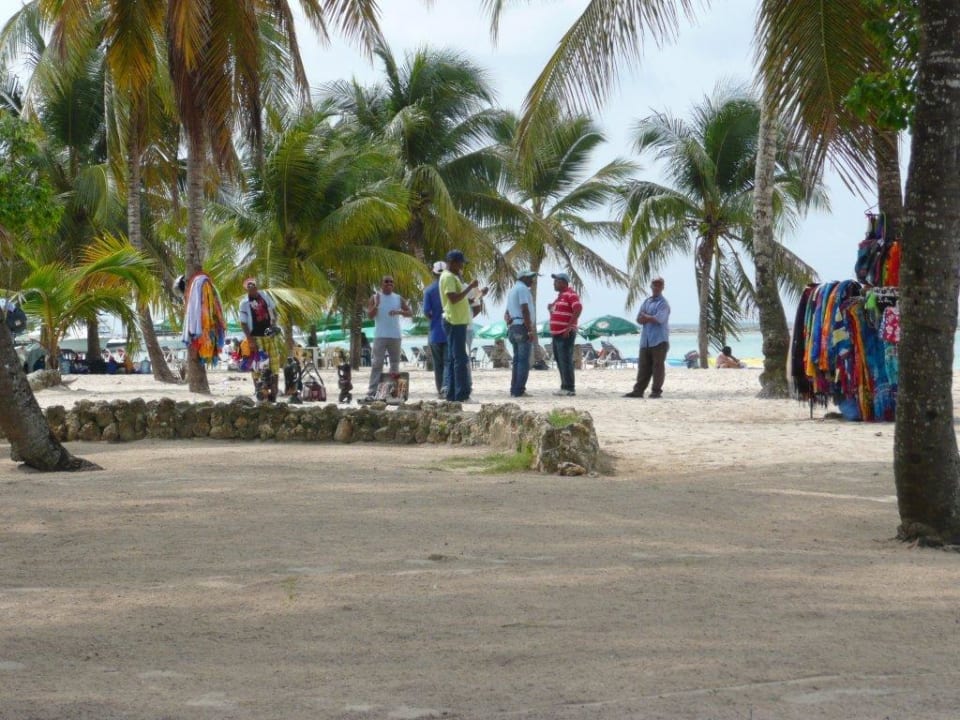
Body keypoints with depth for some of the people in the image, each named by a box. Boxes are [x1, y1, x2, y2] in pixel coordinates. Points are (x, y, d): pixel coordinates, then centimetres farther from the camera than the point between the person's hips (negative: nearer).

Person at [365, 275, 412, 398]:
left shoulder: (398, 298, 10)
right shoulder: (375, 298, 4)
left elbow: (409, 313, 6)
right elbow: (370, 316, -2)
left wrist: (399, 312, -13)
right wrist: (376, 305, -18)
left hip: (395, 336, 3)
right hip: (380, 336, -3)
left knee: (395, 363, 7)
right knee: (377, 363, -9)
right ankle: (372, 391, -12)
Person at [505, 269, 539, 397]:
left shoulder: (512, 290, 22)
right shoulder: (523, 289, -10)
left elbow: (507, 313, 25)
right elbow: (525, 310, -19)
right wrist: (530, 330, -20)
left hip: (513, 328, 10)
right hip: (522, 327, -10)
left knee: (517, 360, 11)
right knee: (524, 361, -10)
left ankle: (514, 390, 10)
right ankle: (519, 391, -14)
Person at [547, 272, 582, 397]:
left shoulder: (570, 295, -11)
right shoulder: (560, 296, 20)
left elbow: (578, 309, -23)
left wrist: (569, 327, -24)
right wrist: (551, 308, 9)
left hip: (565, 334, -10)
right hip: (557, 334, 10)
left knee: (565, 361, -11)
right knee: (560, 361, 10)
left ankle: (570, 388, -10)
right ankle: (564, 387, 15)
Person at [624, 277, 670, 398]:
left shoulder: (663, 303, -4)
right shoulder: (646, 302, 17)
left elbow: (659, 319, -16)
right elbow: (639, 319, 11)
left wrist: (645, 316, -1)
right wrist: (651, 318, -8)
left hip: (659, 340, -6)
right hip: (645, 340, 6)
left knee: (658, 366, -3)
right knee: (643, 366, 7)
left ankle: (657, 391, 1)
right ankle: (638, 390, 9)